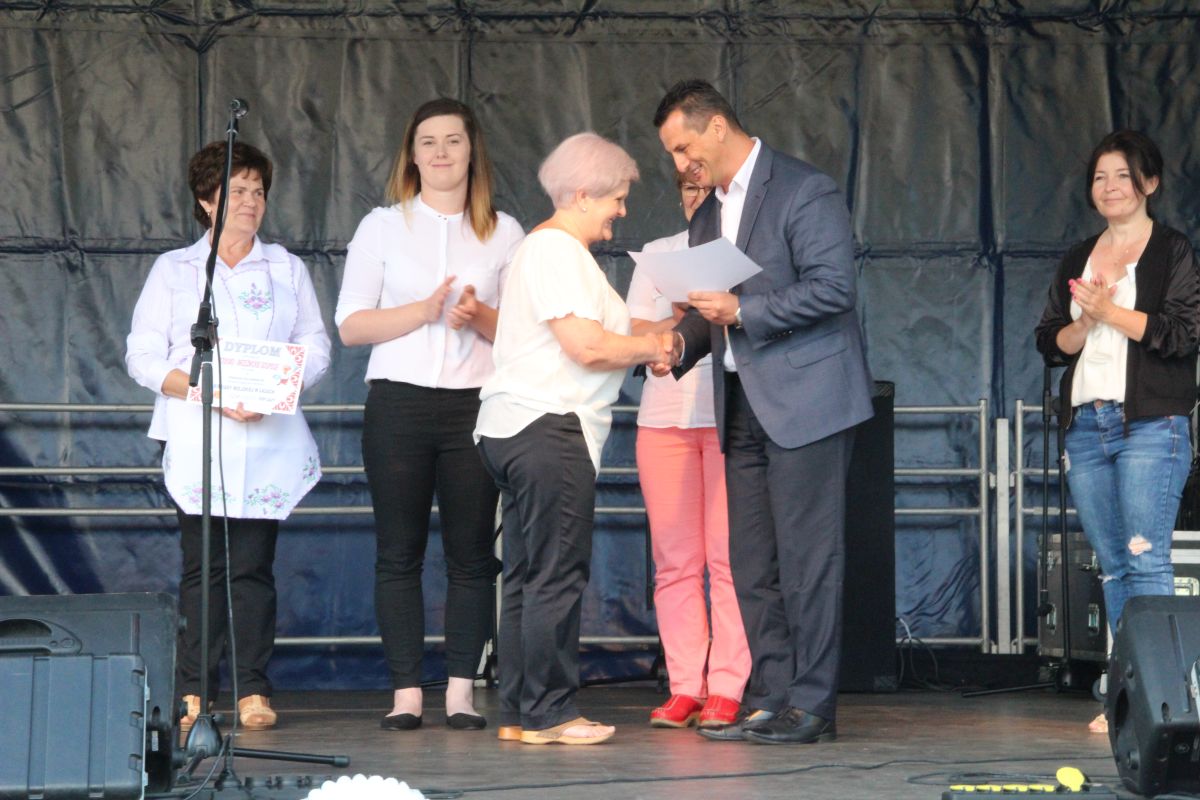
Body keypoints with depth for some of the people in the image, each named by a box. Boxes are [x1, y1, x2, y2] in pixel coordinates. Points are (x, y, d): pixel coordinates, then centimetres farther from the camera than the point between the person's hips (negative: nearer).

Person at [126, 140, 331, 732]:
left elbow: (315, 348, 10)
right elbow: (143, 356, 4)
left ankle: (253, 689, -2)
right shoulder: (173, 269, 12)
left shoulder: (286, 268, 17)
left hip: (269, 438, 1)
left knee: (253, 565, -5)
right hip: (196, 438, -1)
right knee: (202, 566, -6)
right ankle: (193, 692, -3)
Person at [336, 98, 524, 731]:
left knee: (472, 553, -2)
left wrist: (480, 317, -10)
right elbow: (350, 324, 2)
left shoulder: (504, 232, 12)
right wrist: (425, 311, -11)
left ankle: (461, 691, 4)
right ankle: (406, 693, 1)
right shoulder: (382, 227, 9)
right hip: (398, 401, -1)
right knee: (398, 553, -2)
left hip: (476, 405, 1)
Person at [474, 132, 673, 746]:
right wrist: (650, 348, -3)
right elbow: (587, 347, -18)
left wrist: (639, 347, 13)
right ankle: (547, 713, -6)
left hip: (514, 427, 11)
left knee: (527, 576, 10)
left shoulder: (548, 248, 23)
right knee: (555, 575, -8)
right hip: (548, 427, -11)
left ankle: (518, 712, 13)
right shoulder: (557, 251, -11)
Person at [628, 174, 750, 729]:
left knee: (730, 556, -8)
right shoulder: (656, 255, 18)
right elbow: (632, 336, 11)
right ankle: (684, 687, 3)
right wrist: (679, 322, -9)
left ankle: (726, 689, -6)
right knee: (675, 558, -1)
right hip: (664, 413, 3)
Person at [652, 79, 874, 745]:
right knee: (751, 565, 7)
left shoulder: (805, 192, -7)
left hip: (804, 402, -8)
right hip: (742, 409, 8)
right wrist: (682, 341, 3)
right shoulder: (706, 218, 19)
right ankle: (770, 698, 11)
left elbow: (833, 286, -16)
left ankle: (812, 706, -3)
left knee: (807, 558, -7)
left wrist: (741, 310, -18)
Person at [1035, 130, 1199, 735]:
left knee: (1145, 558, -13)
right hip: (1085, 428, 6)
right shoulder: (1077, 260, 18)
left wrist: (1111, 312, -9)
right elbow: (1050, 342, 15)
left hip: (1151, 427, -6)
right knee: (1111, 565, 6)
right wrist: (1085, 323, -5)